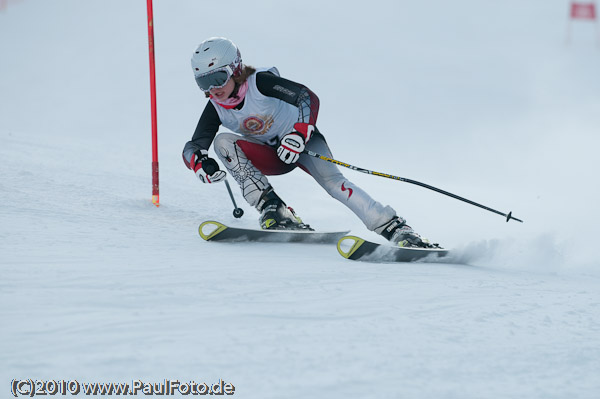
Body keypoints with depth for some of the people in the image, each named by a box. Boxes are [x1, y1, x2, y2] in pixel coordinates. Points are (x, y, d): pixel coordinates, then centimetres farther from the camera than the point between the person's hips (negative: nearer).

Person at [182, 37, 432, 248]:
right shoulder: (215, 110, -12)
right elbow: (192, 147, -13)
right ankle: (272, 209, -29)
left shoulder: (259, 82, -25)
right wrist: (200, 163, -38)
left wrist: (300, 134, -45)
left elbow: (308, 97, -29)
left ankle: (394, 229, -34)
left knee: (331, 181, -30)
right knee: (222, 141, -22)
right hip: (271, 157, 4)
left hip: (301, 140, -4)